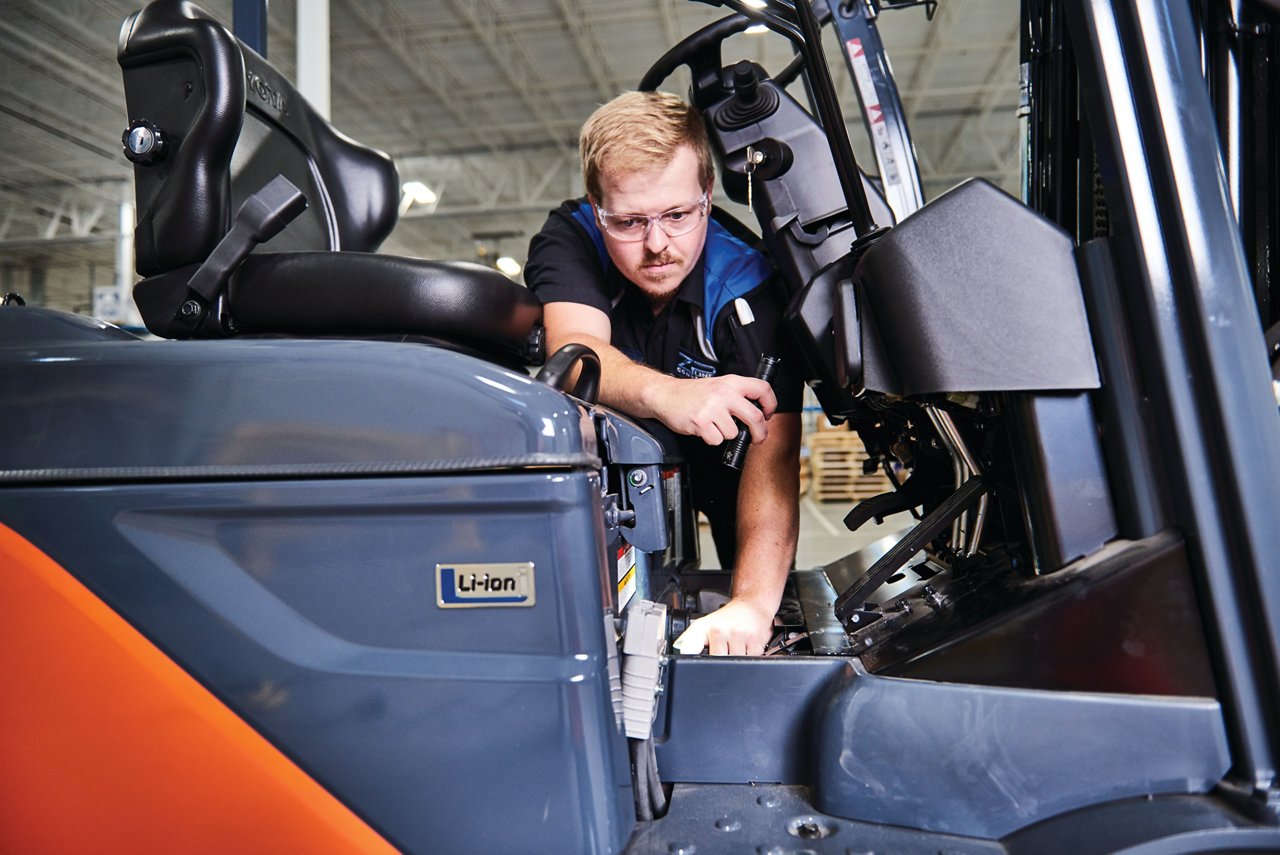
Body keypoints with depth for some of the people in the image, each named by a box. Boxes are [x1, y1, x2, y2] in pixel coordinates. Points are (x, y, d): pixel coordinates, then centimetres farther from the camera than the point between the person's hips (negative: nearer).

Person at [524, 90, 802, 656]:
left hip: (709, 461, -1)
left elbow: (772, 448, -39)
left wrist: (752, 603, -53)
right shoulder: (570, 238, -21)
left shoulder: (748, 283, -27)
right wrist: (667, 395, -65)